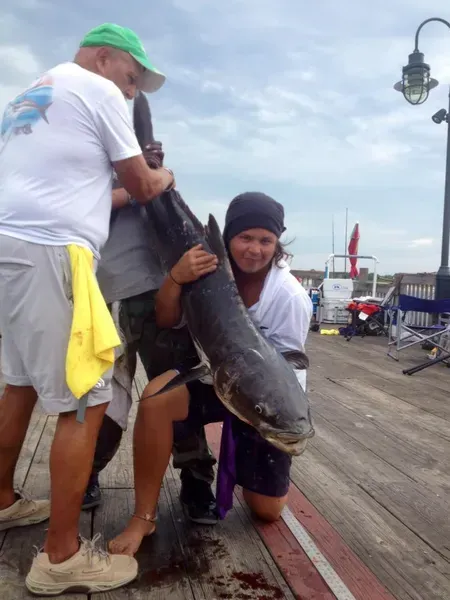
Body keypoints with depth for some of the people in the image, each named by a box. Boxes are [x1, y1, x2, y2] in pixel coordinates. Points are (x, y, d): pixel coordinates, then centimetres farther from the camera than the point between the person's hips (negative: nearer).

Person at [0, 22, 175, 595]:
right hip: (49, 253, -10)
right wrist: (163, 177, 25)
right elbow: (142, 186, 4)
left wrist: (125, 194, 28)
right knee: (85, 401, -6)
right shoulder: (98, 91, 1)